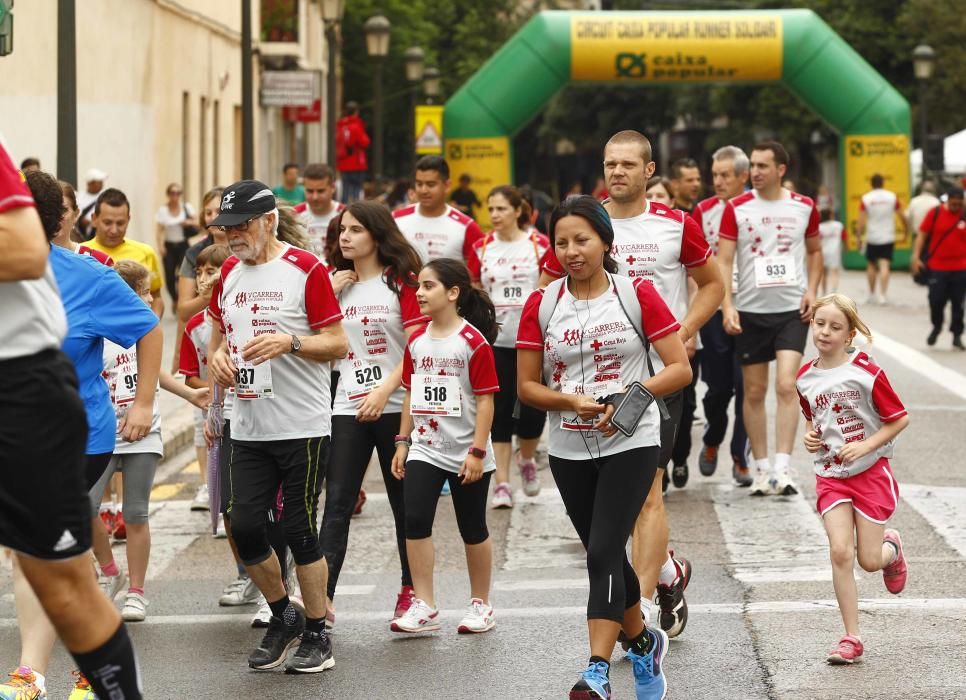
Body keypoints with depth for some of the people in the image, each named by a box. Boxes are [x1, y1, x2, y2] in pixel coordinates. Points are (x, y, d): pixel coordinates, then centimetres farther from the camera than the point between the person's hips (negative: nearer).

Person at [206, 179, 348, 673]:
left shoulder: (306, 270, -9)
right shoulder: (228, 273, 11)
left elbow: (338, 344, -8)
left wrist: (289, 341, -24)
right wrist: (217, 355, 0)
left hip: (302, 427, -6)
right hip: (248, 428, 6)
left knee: (299, 530, -2)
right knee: (244, 527, 2)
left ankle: (316, 636, 11)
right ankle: (283, 618, 23)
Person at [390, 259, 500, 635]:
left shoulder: (474, 342, -12)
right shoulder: (417, 341, 5)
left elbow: (485, 400, -12)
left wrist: (477, 452, -16)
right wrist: (402, 441, 10)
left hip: (465, 454, -5)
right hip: (424, 449, 5)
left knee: (472, 530, 8)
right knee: (415, 521, -8)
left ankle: (480, 605, 22)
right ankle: (423, 606, -3)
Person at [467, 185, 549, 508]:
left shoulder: (540, 245, -1)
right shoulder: (482, 248, 5)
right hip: (495, 340, 2)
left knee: (533, 407, -1)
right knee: (500, 412, 0)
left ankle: (527, 459, 29)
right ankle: (502, 483, 4)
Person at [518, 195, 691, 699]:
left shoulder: (638, 295, -5)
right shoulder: (541, 305, 2)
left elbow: (680, 369, -5)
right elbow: (527, 386, 4)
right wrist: (571, 401, -15)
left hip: (630, 444, -4)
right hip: (569, 450, 4)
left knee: (603, 552, -17)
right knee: (604, 557, 14)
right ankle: (644, 641, 38)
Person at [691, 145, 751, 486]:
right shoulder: (704, 211, 4)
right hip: (714, 306, 1)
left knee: (746, 386, -3)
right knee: (718, 385, 4)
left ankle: (741, 460, 6)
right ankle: (711, 443, 31)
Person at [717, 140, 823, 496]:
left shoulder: (804, 207, 2)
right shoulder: (736, 208, -3)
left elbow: (815, 250, 17)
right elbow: (723, 261, -6)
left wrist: (811, 291, 2)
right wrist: (727, 306, -17)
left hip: (792, 310, 0)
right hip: (751, 310, 0)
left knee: (786, 386, -13)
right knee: (754, 391, 6)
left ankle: (782, 468, -14)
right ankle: (761, 467, 16)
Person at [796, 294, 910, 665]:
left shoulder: (867, 373, -14)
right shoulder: (805, 378, 1)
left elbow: (899, 418, -8)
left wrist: (866, 446, -18)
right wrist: (810, 437, -1)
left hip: (871, 470, -3)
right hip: (830, 474, 3)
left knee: (869, 560, 1)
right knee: (840, 553, -11)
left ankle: (891, 546, 40)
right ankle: (851, 639, -4)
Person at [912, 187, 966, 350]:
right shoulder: (935, 213, -3)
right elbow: (922, 234, 2)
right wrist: (916, 257, -5)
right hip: (937, 267, 0)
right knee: (936, 300, 2)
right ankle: (937, 327, 28)